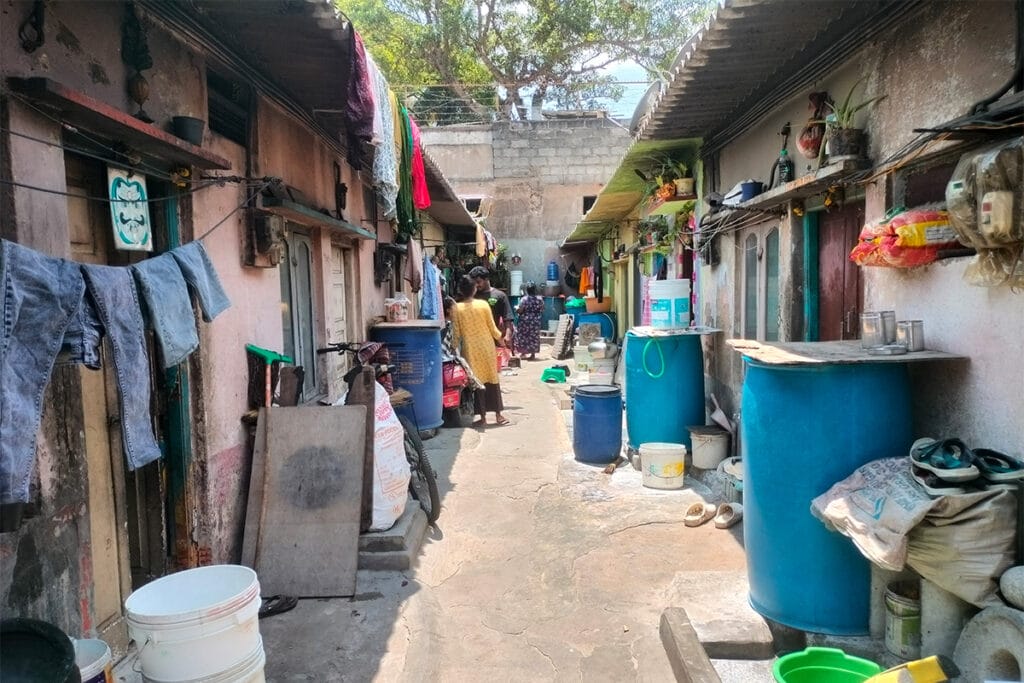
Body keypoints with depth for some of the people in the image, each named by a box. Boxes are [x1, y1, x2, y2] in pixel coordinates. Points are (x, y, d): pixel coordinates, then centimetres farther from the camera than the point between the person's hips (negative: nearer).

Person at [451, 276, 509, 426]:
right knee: (492, 380, 10)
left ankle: (483, 417, 9)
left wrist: (455, 349, 7)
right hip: (487, 346, 1)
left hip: (470, 349, -1)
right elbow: (492, 328, -1)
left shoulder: (456, 308, -7)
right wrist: (500, 339, 16)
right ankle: (498, 415, 15)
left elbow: (456, 333, -5)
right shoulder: (483, 305, -6)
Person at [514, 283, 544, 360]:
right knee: (534, 337, 7)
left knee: (523, 336, 12)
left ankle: (522, 352, 17)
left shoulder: (524, 299, -13)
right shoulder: (540, 299, -2)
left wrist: (516, 308, 8)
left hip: (525, 321, -3)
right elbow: (542, 310, 7)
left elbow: (519, 310, -13)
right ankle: (533, 354, 8)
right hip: (535, 321, 3)